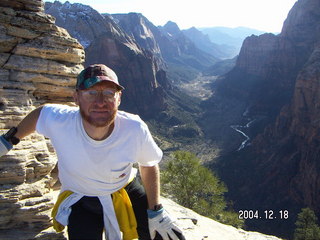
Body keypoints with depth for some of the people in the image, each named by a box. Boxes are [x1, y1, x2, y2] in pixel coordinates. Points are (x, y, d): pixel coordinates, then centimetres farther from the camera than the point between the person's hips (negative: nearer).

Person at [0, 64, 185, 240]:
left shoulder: (135, 129, -30)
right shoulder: (58, 121, -29)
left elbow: (149, 165, -10)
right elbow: (40, 113, -4)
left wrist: (156, 212, -6)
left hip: (126, 191, 1)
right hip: (80, 200, 0)